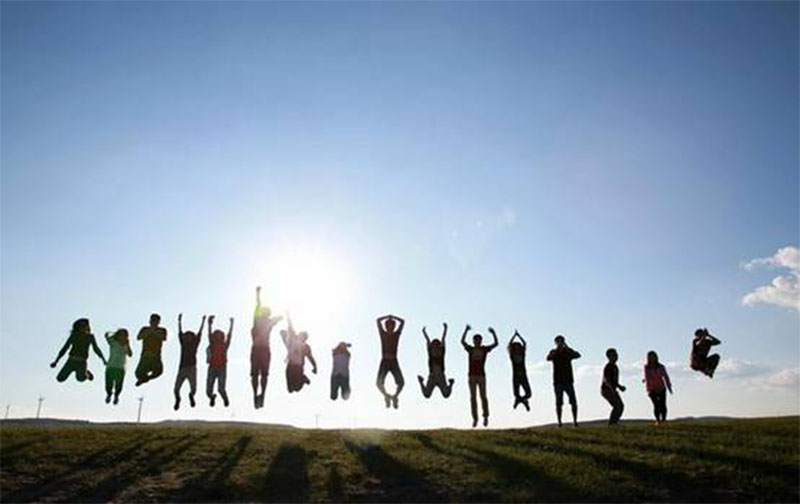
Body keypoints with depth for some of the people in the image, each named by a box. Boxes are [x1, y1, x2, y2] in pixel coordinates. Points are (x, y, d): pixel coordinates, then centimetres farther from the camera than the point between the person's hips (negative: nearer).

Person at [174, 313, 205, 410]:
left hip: (192, 369, -1)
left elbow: (199, 333, 3)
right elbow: (180, 332, 5)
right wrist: (179, 321, 1)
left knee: (193, 389, -9)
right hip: (182, 369, 1)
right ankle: (177, 400, 31)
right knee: (176, 389, -2)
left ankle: (191, 395, 28)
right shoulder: (183, 344, 7)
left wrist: (203, 321, 1)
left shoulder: (195, 344, 5)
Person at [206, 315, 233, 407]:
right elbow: (209, 334, -5)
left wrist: (232, 323, -7)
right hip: (212, 369, 1)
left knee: (221, 388, -14)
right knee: (208, 391, 0)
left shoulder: (225, 345, 3)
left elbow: (229, 334, -2)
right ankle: (212, 397, 37)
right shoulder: (212, 345, 3)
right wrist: (210, 324, -15)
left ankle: (225, 399, 20)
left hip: (222, 369, -1)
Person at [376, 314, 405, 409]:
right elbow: (378, 320, 1)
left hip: (394, 362, 1)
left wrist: (393, 317, 12)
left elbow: (402, 322, 6)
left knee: (401, 382, -14)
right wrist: (388, 317, 10)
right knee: (379, 383, -16)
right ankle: (386, 396, 14)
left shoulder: (396, 334, 8)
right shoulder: (383, 334, 6)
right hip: (384, 362, -1)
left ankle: (395, 396, 15)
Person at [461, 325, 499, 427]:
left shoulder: (485, 349, 5)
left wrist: (493, 333, -15)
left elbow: (496, 343, -2)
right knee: (473, 397, 0)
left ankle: (485, 416, 11)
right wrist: (466, 330, -21)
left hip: (481, 376, 0)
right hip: (472, 376, 0)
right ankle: (475, 419, 3)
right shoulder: (470, 349, 3)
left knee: (483, 396, -3)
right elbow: (462, 341, -11)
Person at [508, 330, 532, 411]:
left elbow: (525, 344, -2)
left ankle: (519, 400, 28)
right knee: (516, 394, -1)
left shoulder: (522, 354, 5)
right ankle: (524, 401, 33)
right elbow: (509, 345, -9)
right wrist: (514, 335, -6)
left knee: (528, 394, -4)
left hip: (523, 377, 1)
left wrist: (519, 335, -2)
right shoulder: (512, 355, 1)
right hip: (515, 377, -1)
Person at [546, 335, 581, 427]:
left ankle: (575, 421, 2)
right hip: (558, 381, -1)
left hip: (568, 380, 1)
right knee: (559, 403, -2)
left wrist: (567, 348, -29)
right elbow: (548, 358, -19)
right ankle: (559, 422, 3)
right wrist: (557, 349, -32)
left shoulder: (568, 351, 3)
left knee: (573, 402, -5)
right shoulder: (553, 352, 2)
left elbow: (578, 355, -15)